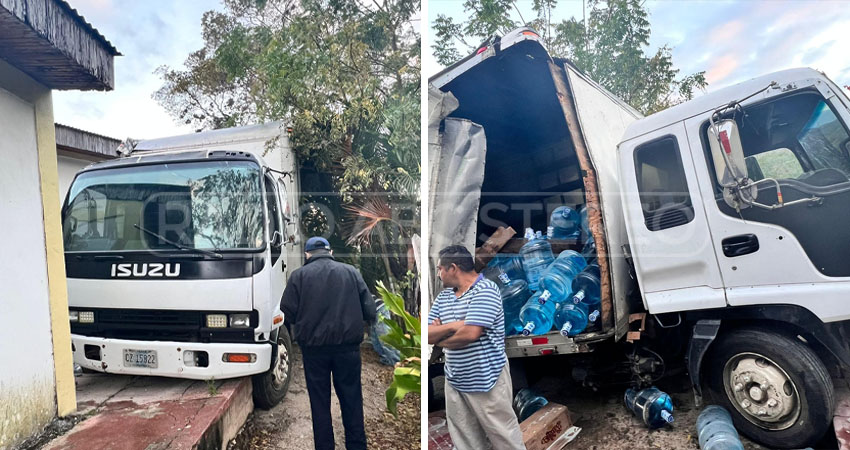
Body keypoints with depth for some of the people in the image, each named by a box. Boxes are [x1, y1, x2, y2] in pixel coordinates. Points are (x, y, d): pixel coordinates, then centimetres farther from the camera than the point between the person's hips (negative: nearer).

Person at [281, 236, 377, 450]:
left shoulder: (299, 275, -2)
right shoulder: (351, 272, 1)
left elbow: (288, 314, -6)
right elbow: (369, 310, -2)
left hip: (313, 346, -1)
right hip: (348, 345, 1)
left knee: (319, 402, 14)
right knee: (351, 400, 15)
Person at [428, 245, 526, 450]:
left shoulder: (485, 289, -15)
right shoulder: (443, 296, 7)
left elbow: (470, 333, -24)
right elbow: (427, 334, 2)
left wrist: (441, 339, -6)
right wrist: (451, 326, -16)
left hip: (487, 382, -6)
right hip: (454, 383, 7)